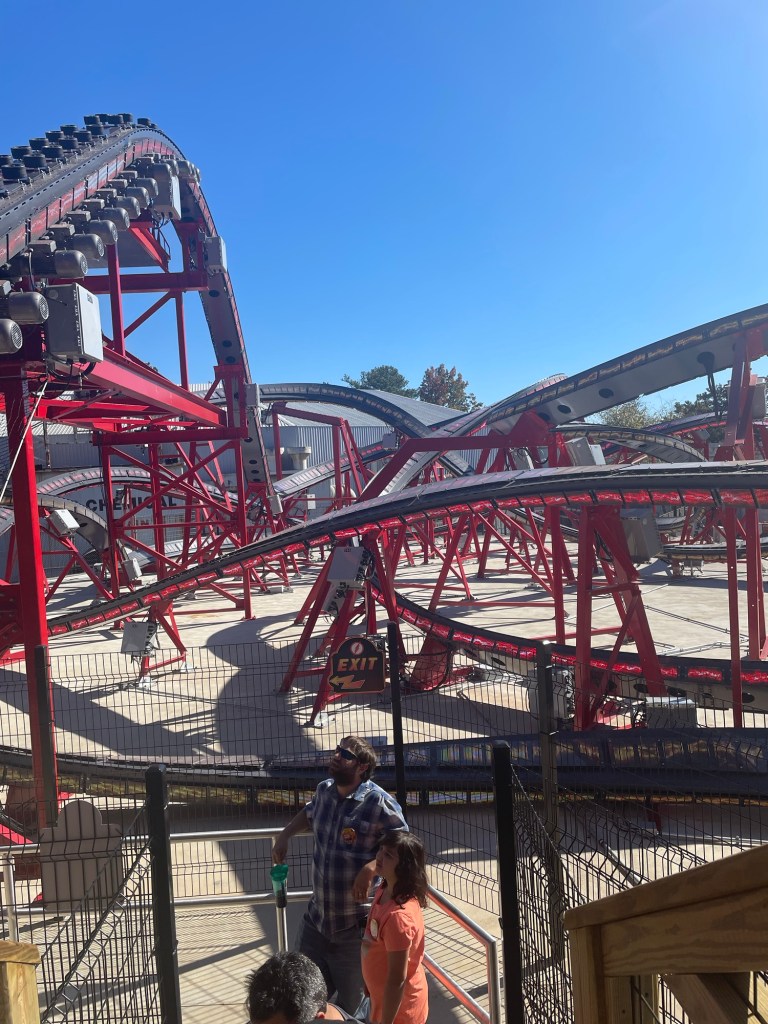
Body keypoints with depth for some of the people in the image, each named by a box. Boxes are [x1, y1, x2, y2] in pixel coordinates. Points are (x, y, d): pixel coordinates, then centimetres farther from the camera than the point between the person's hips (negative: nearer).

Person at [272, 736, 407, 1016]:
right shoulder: (324, 790, -1)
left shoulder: (379, 803, -22)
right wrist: (285, 835, 10)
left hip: (355, 927, -6)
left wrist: (371, 869, -30)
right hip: (316, 919, 6)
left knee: (350, 1008, 13)